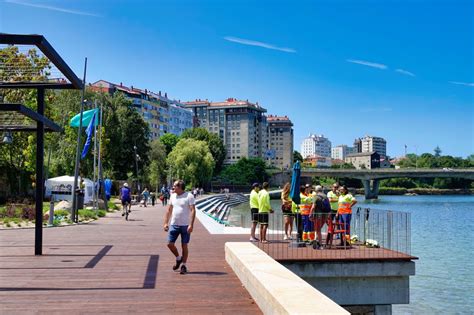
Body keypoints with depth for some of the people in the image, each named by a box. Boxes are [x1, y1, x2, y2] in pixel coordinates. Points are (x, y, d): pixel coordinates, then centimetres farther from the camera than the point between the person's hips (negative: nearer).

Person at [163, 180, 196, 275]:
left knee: (184, 246, 2)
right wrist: (166, 223, 8)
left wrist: (191, 225, -21)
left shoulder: (189, 196, -10)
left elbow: (193, 211, -14)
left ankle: (184, 266, 15)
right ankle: (178, 258, 26)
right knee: (170, 244, 1)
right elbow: (169, 210, 14)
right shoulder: (173, 196, 8)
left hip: (185, 225, -5)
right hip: (174, 224, 5)